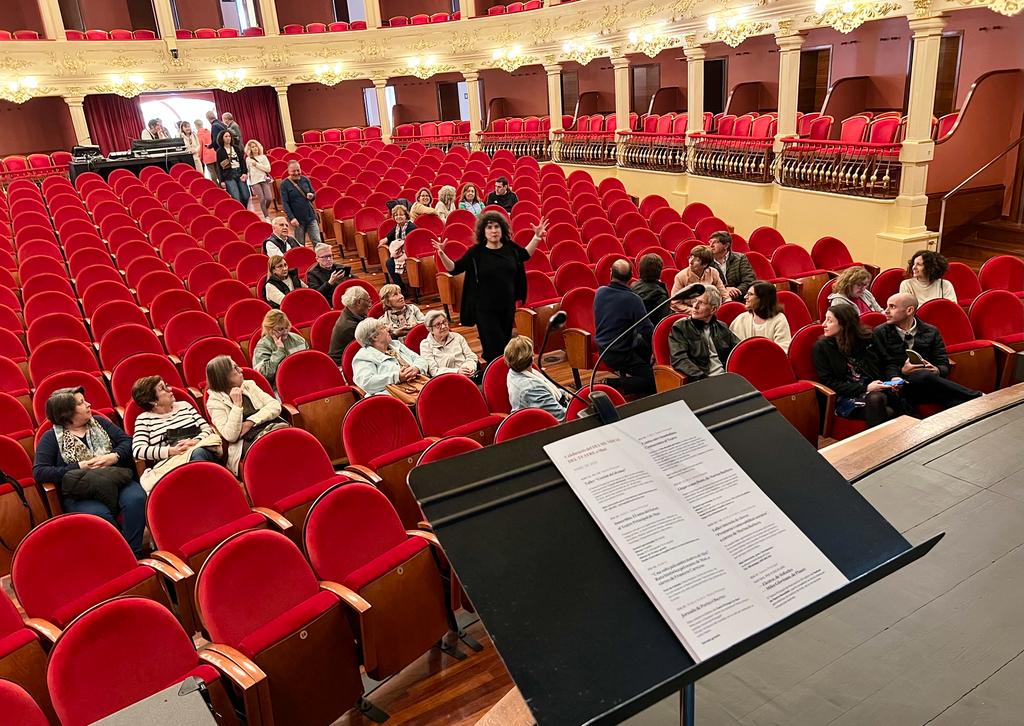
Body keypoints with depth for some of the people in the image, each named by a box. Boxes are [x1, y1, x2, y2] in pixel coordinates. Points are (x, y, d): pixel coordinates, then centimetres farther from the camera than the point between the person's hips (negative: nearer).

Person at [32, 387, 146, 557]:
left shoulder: (98, 422, 17)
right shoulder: (51, 438, 8)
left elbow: (126, 441, 12)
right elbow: (39, 472, -3)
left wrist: (114, 456, -9)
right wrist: (79, 467, -11)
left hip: (114, 480, 3)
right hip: (79, 493, -2)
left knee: (136, 499, -31)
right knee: (99, 514, -36)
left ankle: (134, 554, -24)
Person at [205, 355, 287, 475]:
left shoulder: (249, 385, 19)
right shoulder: (214, 402, 5)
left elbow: (275, 406, 7)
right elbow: (230, 436, -7)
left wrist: (250, 422, -5)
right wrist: (237, 405, -10)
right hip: (249, 440, -4)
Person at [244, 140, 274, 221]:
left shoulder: (263, 157, 8)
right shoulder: (248, 159, 8)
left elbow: (268, 169, -2)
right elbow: (248, 171, 15)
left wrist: (257, 164, -6)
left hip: (264, 179, 1)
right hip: (255, 181, -1)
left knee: (269, 198, -11)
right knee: (262, 199, -14)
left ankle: (265, 210, 20)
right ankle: (266, 216, -5)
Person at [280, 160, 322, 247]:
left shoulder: (305, 180, 6)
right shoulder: (285, 184, -4)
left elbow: (314, 194, 17)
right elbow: (285, 203, -9)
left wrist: (312, 195, -9)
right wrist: (291, 218, -20)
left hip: (311, 216, 3)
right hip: (298, 219, -3)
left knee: (317, 242, -1)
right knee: (300, 246, 7)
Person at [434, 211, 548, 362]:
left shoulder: (510, 247, 2)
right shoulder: (476, 252, -8)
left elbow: (525, 254, 24)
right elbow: (454, 269, -5)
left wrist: (537, 237, 17)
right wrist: (441, 254, -19)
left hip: (508, 306, 5)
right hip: (485, 309, -4)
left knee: (506, 345, 14)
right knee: (495, 350, -9)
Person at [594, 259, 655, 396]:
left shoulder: (600, 292, -4)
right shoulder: (632, 299, -23)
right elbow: (648, 331, -22)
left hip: (602, 347, 8)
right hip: (619, 355, -8)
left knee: (643, 342, 25)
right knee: (653, 381, -2)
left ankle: (624, 374, 22)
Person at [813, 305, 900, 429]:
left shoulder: (865, 339, 11)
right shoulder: (821, 347, 0)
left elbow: (879, 369, 13)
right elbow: (828, 382, -5)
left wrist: (888, 384, -11)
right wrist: (864, 389, -13)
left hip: (873, 392, 4)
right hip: (845, 398, -4)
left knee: (895, 396, -28)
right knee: (875, 399, -34)